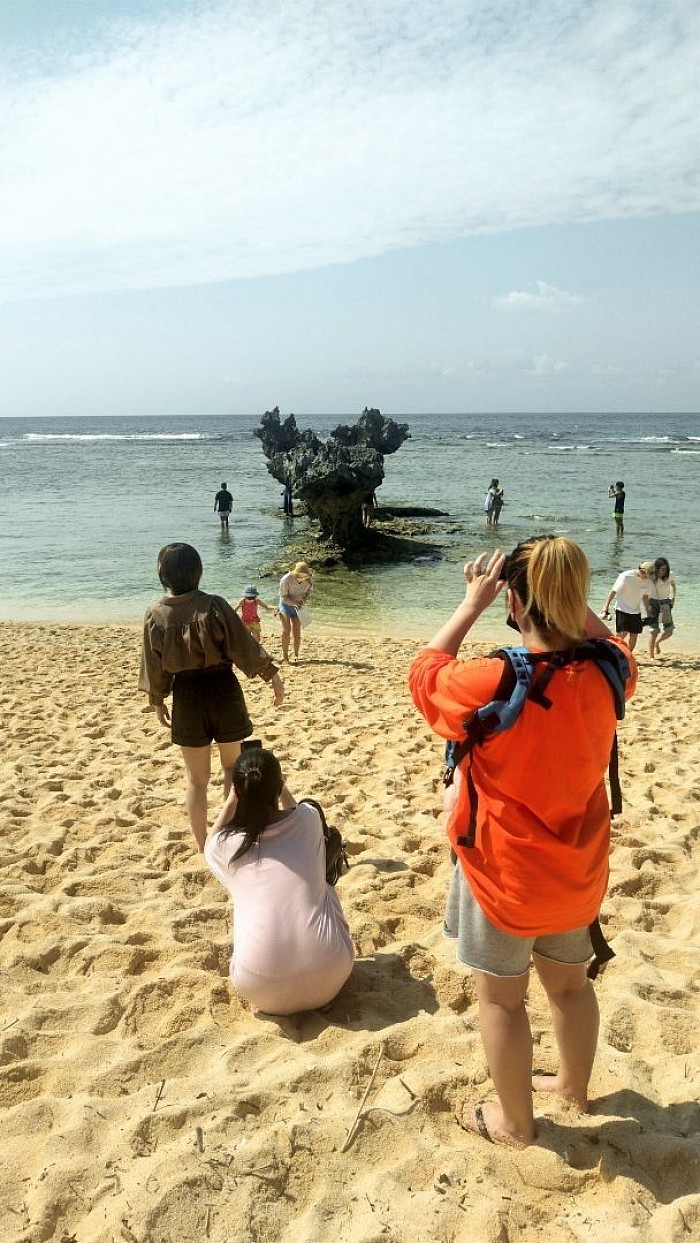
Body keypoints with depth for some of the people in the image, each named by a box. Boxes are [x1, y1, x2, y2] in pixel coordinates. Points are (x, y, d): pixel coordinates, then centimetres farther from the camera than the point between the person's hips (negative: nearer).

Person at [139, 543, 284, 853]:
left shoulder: (155, 616, -6)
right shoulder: (214, 606, -14)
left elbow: (154, 666, 3)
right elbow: (245, 647, -11)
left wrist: (157, 701, 16)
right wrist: (272, 675, -1)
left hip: (187, 697, 2)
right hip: (223, 690, -1)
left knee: (197, 778, 15)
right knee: (232, 765, 21)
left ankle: (202, 847, 23)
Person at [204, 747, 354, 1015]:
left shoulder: (225, 845, -2)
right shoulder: (309, 820, 0)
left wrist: (233, 797, 22)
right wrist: (276, 785, 31)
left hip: (263, 991, 0)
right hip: (328, 979, 0)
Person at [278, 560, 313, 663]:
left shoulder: (309, 579, -17)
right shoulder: (286, 579, -27)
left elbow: (309, 590, 1)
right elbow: (284, 596, -19)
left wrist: (304, 600, -18)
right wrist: (295, 603, -33)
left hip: (298, 607, 3)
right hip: (285, 605, -3)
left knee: (297, 632, 1)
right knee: (286, 630, -14)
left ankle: (296, 656, 13)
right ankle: (285, 655, -7)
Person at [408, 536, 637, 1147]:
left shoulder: (491, 682, -29)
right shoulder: (602, 675, -15)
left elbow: (424, 672, -8)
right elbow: (617, 649, 12)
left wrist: (472, 604, -5)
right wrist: (570, 599, 2)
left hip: (503, 874, -5)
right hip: (577, 870, 5)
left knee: (501, 997, 16)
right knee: (570, 982, 27)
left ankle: (515, 1119, 35)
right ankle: (575, 1083, 50)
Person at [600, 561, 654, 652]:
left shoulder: (646, 580, 0)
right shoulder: (626, 576, -16)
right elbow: (613, 591, -14)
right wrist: (605, 608, -19)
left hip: (636, 611, 5)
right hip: (622, 610, -5)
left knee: (634, 636, 4)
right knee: (622, 634, -14)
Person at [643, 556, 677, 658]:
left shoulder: (669, 576, -6)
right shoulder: (650, 578, -19)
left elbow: (673, 583, 18)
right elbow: (644, 596, -15)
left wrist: (673, 598, 12)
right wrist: (647, 609, -20)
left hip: (666, 604, 4)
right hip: (653, 604, -4)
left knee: (669, 632, 4)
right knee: (654, 631, -7)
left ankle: (656, 642, 35)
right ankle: (651, 656, 4)